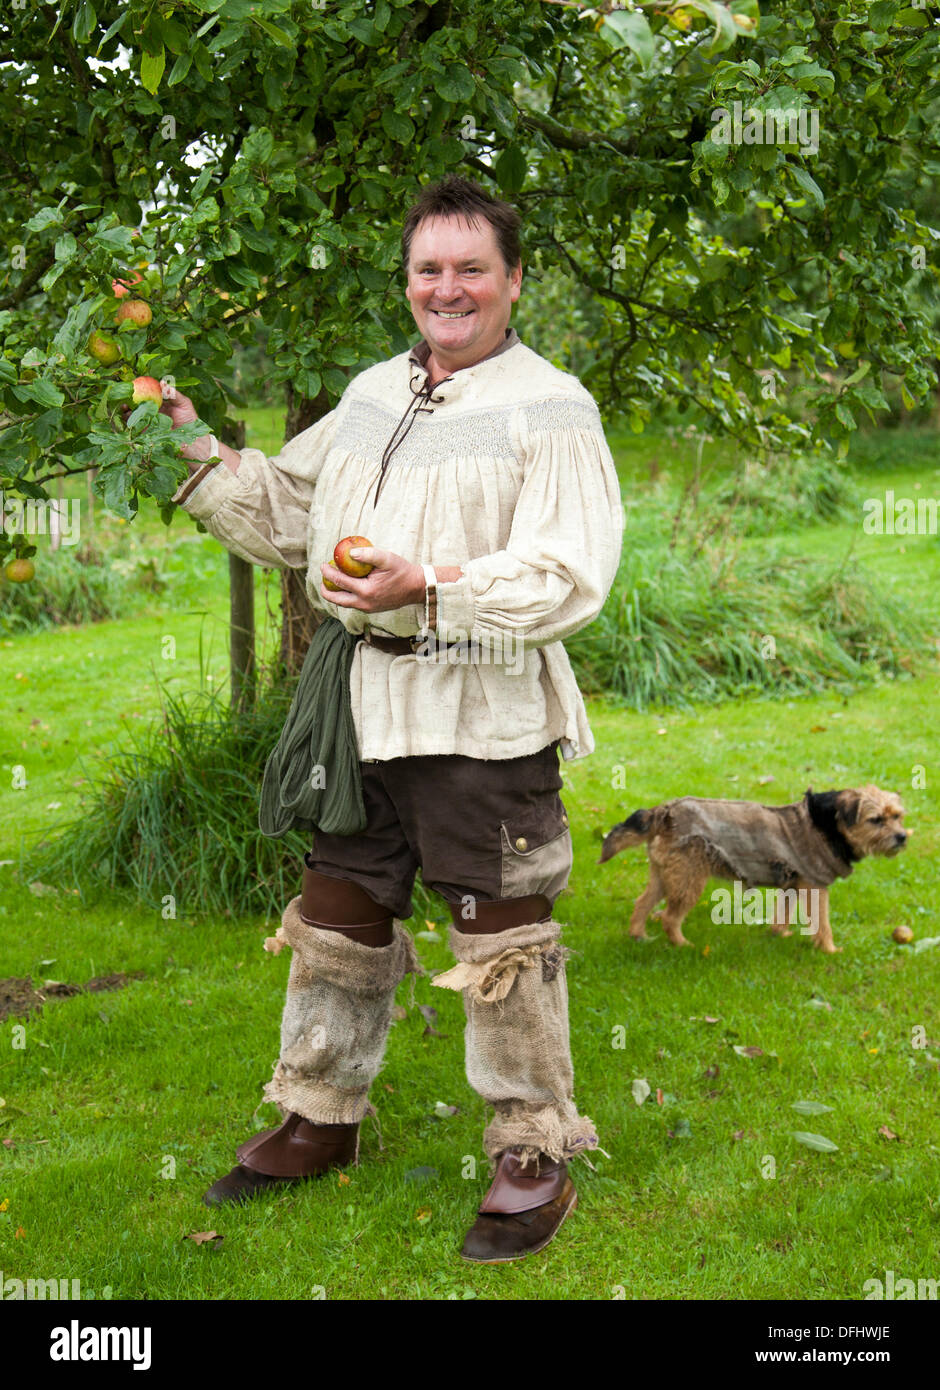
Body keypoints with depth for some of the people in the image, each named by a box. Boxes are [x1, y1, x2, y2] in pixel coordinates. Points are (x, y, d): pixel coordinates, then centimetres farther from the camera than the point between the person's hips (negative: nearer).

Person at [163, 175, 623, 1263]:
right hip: (363, 705, 7)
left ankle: (534, 1155, 17)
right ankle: (319, 1119, 34)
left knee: (501, 942, 1)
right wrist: (195, 457, 11)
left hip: (484, 719, -6)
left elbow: (566, 580, -17)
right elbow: (283, 513, 24)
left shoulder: (550, 409, -7)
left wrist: (429, 593, -28)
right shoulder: (372, 394, 15)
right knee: (337, 917, 16)